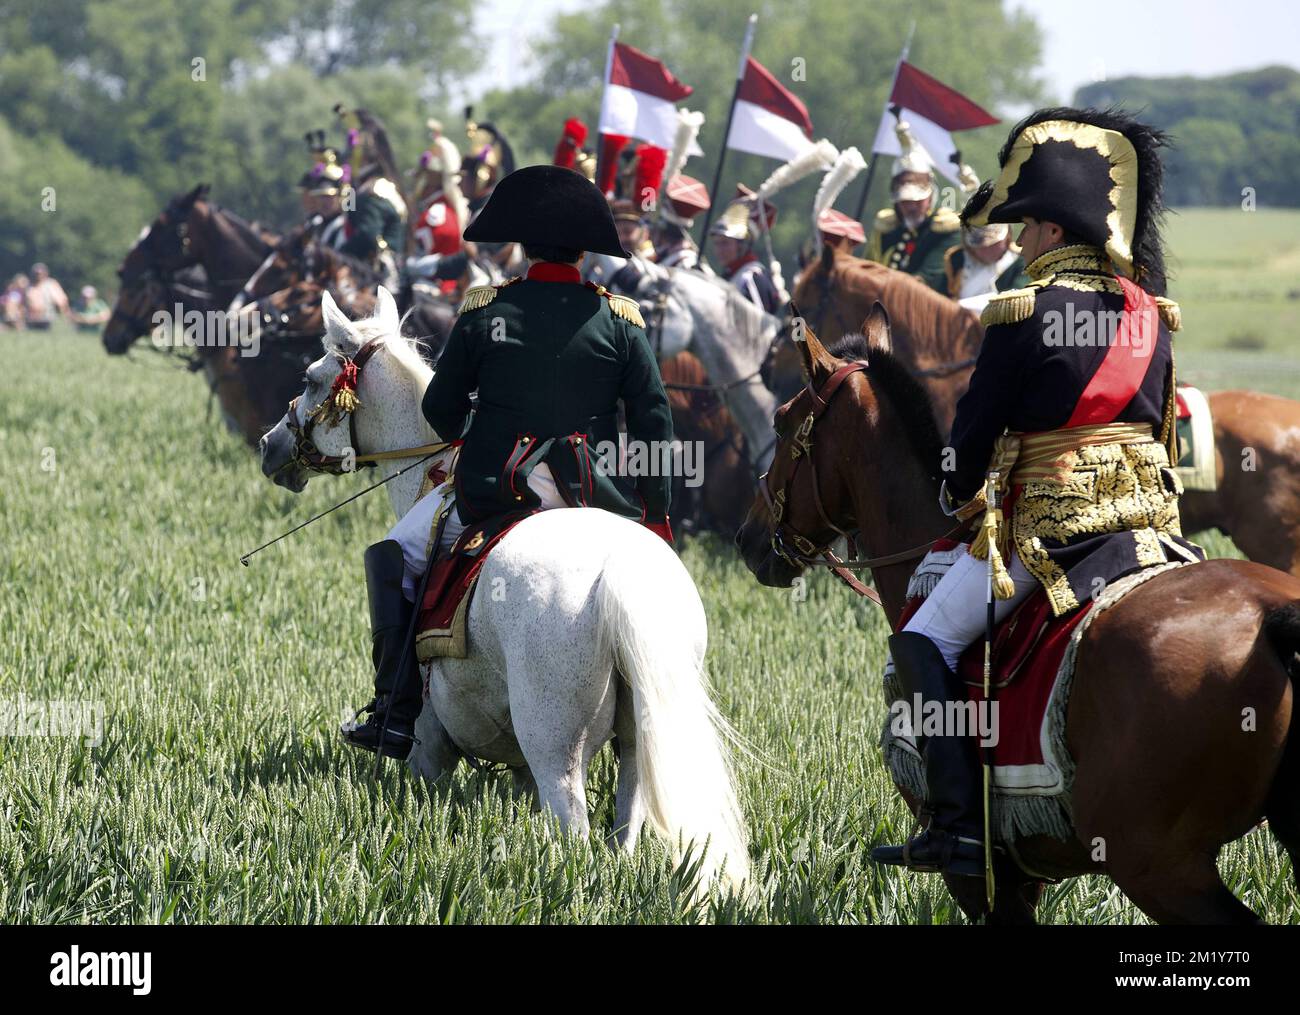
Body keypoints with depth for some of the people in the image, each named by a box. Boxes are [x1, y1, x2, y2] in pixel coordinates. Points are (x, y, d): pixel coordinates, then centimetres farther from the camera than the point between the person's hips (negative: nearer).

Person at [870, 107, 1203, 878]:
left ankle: (961, 823, -9)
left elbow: (976, 429, -3)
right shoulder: (1148, 313, 8)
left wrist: (959, 496, 16)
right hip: (1150, 520, 7)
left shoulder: (1024, 316, -12)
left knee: (926, 641, 1)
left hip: (1047, 527, -6)